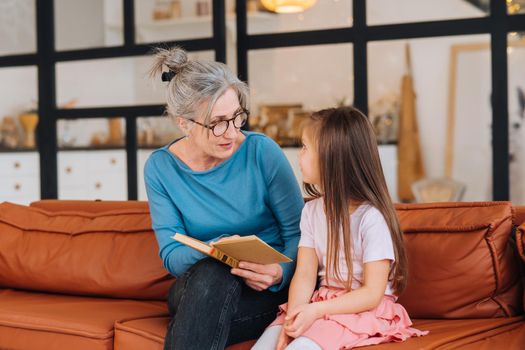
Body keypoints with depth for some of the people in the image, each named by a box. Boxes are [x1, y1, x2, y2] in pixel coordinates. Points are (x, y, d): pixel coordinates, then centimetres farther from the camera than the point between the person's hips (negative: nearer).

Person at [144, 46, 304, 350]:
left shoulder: (262, 151, -8)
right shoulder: (160, 168, -2)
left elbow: (298, 232, -4)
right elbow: (171, 255, -5)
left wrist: (280, 272, -25)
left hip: (268, 290, -1)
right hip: (196, 286, 2)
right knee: (212, 272, -33)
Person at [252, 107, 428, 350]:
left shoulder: (371, 218, -15)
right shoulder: (312, 211, 7)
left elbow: (372, 294, -15)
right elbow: (305, 275, 0)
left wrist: (316, 311, -23)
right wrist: (294, 316, -19)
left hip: (363, 310, -6)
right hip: (321, 302, 6)